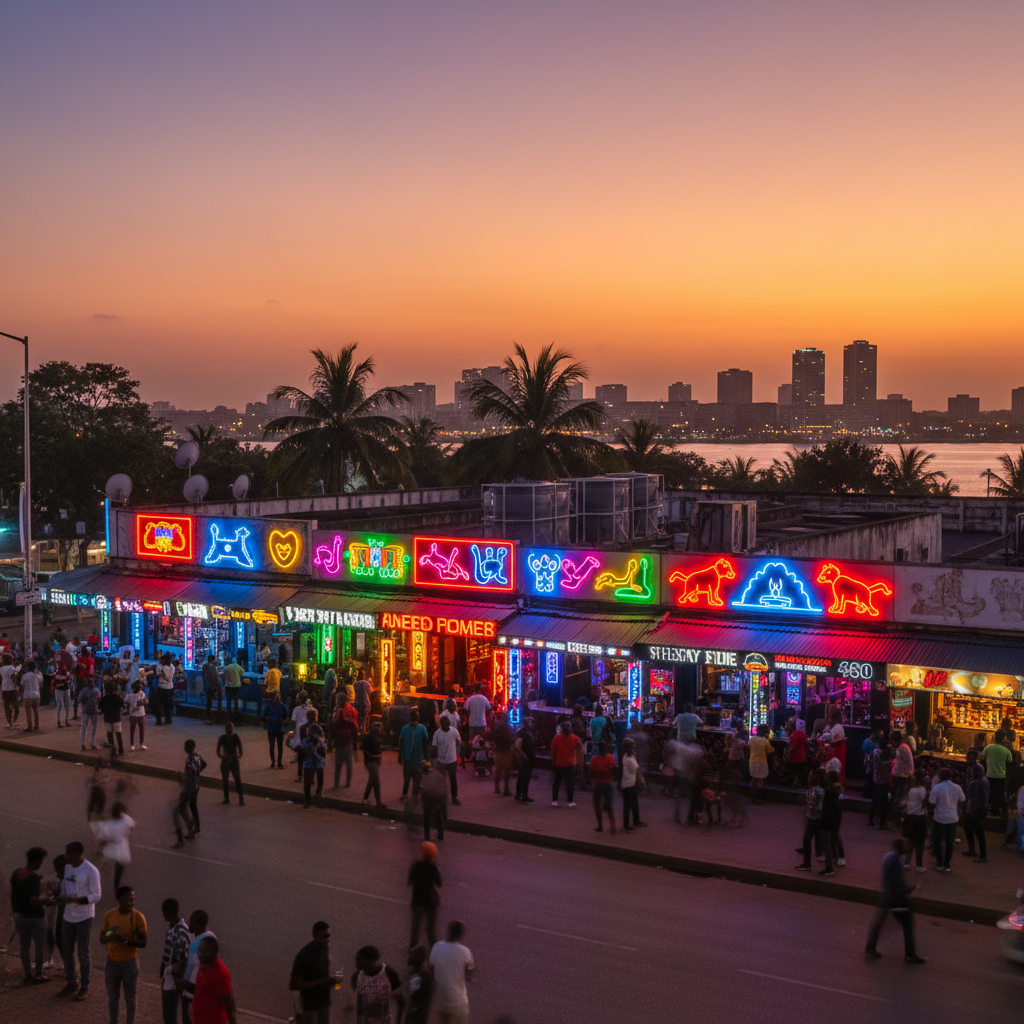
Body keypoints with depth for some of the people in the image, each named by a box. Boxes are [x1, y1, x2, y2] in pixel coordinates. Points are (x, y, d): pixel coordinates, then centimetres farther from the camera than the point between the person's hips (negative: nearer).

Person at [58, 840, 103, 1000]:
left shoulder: (91, 871, -19)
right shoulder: (67, 867, 3)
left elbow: (96, 895, -18)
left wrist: (73, 900, -27)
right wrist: (62, 897, -7)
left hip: (84, 918, -7)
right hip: (68, 916, 7)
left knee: (83, 954, 3)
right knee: (66, 951, 15)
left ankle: (85, 987, 18)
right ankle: (71, 983, 32)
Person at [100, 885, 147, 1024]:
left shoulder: (138, 917, -13)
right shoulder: (109, 916, -6)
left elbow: (143, 943, -12)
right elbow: (102, 940, 0)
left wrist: (126, 940, -27)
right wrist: (110, 937, -23)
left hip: (130, 962, -2)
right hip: (112, 962, 2)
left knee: (130, 997, 10)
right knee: (112, 996, 14)